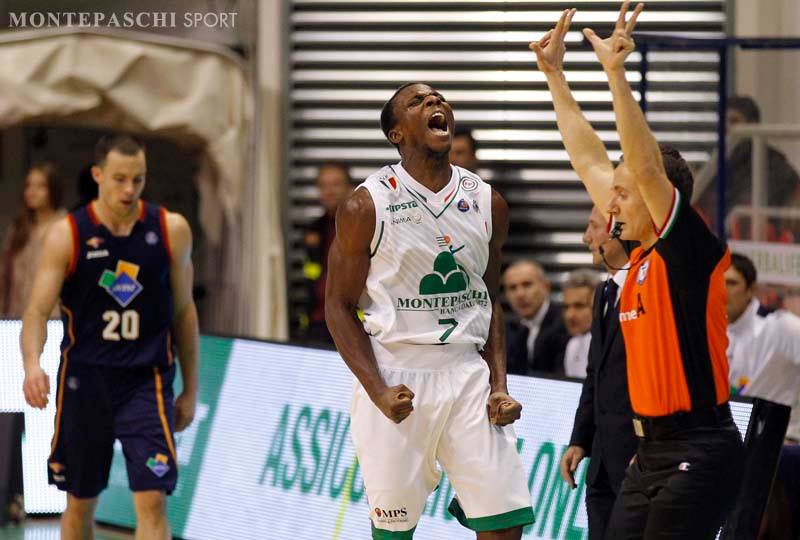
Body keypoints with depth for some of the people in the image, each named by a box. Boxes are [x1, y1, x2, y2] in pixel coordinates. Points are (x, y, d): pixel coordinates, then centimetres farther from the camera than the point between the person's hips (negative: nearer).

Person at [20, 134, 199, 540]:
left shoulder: (171, 230, 0)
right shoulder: (67, 236, -5)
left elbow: (183, 311, 9)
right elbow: (37, 311, -9)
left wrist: (190, 389, 11)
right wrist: (32, 365, -30)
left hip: (146, 382, 0)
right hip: (84, 380, 0)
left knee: (152, 502, -13)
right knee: (80, 503, 11)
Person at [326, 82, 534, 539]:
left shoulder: (488, 204, 7)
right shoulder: (367, 206, -5)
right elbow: (340, 307, -3)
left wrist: (499, 385, 4)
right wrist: (378, 392, -14)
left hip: (469, 376, 3)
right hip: (396, 379, -3)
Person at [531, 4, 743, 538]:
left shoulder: (690, 249, -10)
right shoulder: (640, 254, 11)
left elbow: (645, 165, -23)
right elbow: (591, 162, 19)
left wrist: (616, 73, -26)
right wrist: (554, 75, 23)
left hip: (698, 452, -9)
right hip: (652, 448, 9)